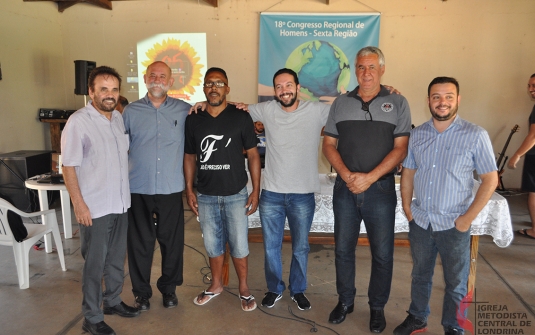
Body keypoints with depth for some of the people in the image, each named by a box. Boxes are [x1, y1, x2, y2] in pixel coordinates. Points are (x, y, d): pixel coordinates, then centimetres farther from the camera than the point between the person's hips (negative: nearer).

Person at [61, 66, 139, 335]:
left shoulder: (119, 118, 6)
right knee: (94, 263, 6)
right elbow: (69, 166, -14)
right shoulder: (78, 122, -14)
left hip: (121, 203, 7)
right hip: (95, 207, -6)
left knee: (117, 257, 19)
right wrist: (78, 204, -18)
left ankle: (112, 301, 38)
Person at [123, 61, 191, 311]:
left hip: (171, 189, 0)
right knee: (140, 243, 10)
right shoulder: (131, 111, 4)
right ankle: (141, 292, 29)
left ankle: (169, 288, 32)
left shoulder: (184, 110, 3)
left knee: (172, 241, 10)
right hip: (138, 189, 0)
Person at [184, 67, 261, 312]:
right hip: (205, 195, 3)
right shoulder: (193, 120, 2)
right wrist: (189, 189, 3)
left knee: (239, 245, 7)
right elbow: (190, 156, 9)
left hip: (235, 194, -2)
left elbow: (253, 155, -4)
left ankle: (244, 288, 28)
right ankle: (216, 284, 37)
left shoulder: (241, 117, -6)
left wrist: (256, 191, -6)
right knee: (212, 244, 16)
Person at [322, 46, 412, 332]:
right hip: (345, 188, 2)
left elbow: (400, 148, -6)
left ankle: (377, 306, 28)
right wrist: (346, 175, -11)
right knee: (343, 249, 11)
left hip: (380, 188, -2)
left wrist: (369, 177, -16)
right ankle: (345, 300, 31)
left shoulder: (397, 104, 0)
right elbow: (329, 145, 5)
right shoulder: (341, 103, 7)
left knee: (382, 253, 7)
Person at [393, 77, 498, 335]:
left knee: (455, 282, 13)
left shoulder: (475, 135, -10)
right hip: (420, 221, 3)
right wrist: (406, 206, 1)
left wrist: (468, 218, -12)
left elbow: (490, 180, -8)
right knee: (420, 275, 20)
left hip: (454, 225, -3)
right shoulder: (417, 134, 1)